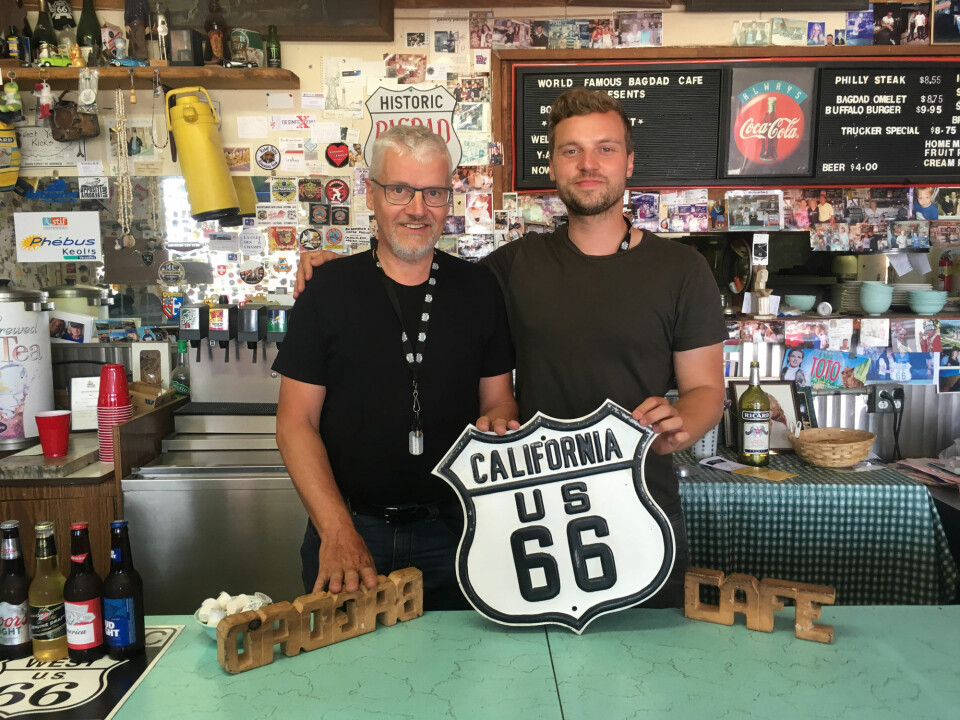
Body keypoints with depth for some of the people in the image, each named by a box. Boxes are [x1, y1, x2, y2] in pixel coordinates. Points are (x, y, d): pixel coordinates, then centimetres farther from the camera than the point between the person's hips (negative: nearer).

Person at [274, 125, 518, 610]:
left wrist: (498, 421, -15)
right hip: (348, 528, -1)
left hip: (451, 532, 2)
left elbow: (498, 398, 10)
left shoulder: (479, 289, 3)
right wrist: (338, 531, -14)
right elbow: (296, 423, -5)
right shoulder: (328, 291, -3)